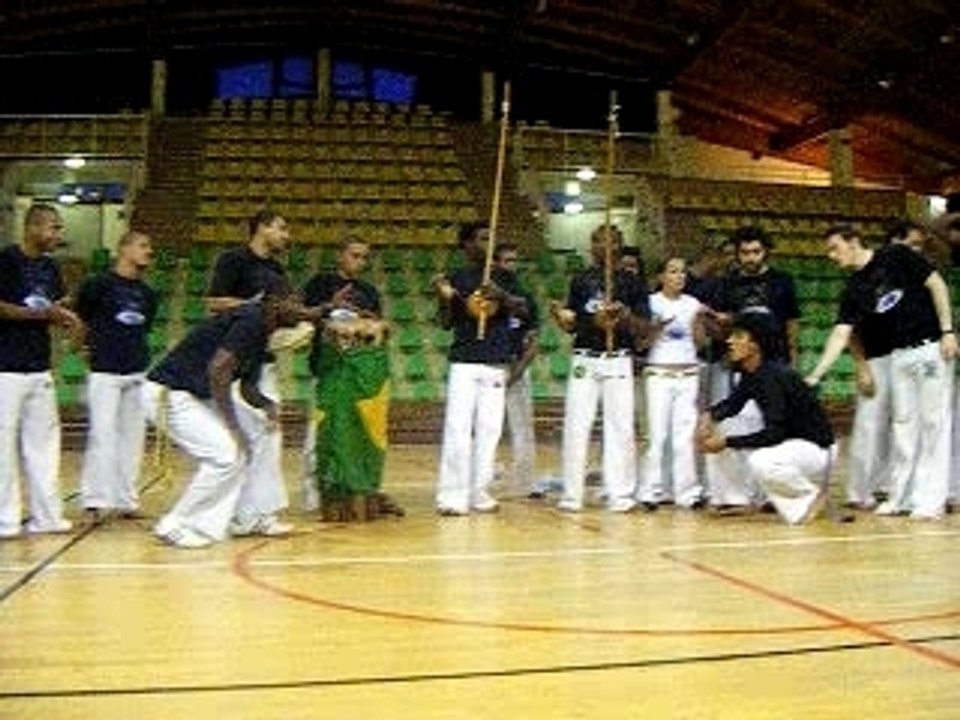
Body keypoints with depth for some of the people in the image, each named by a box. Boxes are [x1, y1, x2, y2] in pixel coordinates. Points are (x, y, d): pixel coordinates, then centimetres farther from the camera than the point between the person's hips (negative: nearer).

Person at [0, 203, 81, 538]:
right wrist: (37, 313, -18)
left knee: (43, 441, 9)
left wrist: (64, 319, -2)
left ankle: (45, 515, 16)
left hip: (40, 368, 7)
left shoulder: (50, 268, 13)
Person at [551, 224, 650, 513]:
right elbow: (571, 325, 10)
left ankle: (620, 494, 5)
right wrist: (559, 315, -11)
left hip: (619, 361, -1)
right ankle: (572, 495, 5)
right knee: (576, 426, -1)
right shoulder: (581, 281, 11)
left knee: (620, 427, -2)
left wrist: (626, 315, -16)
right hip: (585, 359, 1)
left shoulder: (632, 282, 6)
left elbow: (643, 328, 3)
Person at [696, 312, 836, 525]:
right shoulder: (750, 375, 1)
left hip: (816, 449, -10)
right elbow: (733, 403, 17)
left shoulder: (773, 376, -25)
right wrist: (709, 415, -5)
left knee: (761, 461, -35)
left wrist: (727, 442, -28)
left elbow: (775, 433, -29)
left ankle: (812, 495, -5)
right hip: (788, 443, 10)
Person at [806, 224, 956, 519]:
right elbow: (840, 334, 1)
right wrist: (816, 375, -9)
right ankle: (901, 496, 18)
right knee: (903, 424, 10)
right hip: (899, 354, 6)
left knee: (933, 422, -2)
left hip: (932, 348, -6)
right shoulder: (853, 290, 7)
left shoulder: (896, 257, -5)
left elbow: (936, 284, -5)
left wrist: (947, 331, -12)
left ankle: (930, 499, 4)